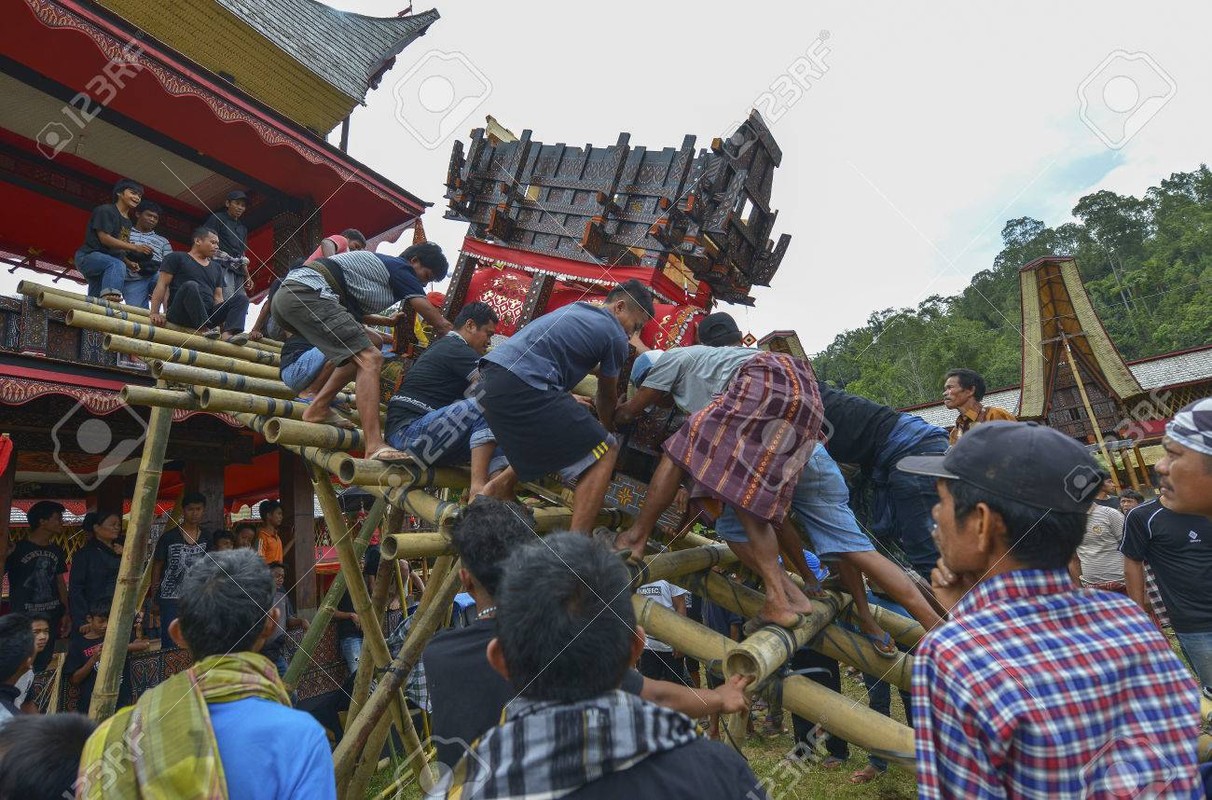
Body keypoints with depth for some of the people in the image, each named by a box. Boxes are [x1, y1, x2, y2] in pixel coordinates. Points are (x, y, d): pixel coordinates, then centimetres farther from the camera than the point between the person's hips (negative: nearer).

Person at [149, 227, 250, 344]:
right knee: (191, 285, -32)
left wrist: (222, 319, 4)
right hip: (181, 313, -5)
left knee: (242, 298, -12)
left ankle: (228, 333, -38)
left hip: (207, 315, 5)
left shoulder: (216, 267, 26)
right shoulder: (176, 258, 10)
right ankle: (203, 329, -38)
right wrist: (155, 313, -11)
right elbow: (162, 285, 1)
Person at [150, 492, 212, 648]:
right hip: (170, 598, -3)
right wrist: (154, 600, 1)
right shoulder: (169, 537, -5)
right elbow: (157, 567, 1)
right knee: (170, 643, 1)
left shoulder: (206, 539, 4)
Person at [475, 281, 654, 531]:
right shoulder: (615, 336, 3)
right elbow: (607, 396, 18)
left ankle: (500, 486, 27)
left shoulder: (576, 309, 26)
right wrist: (607, 427, 37)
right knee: (604, 453, -4)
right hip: (523, 386, -10)